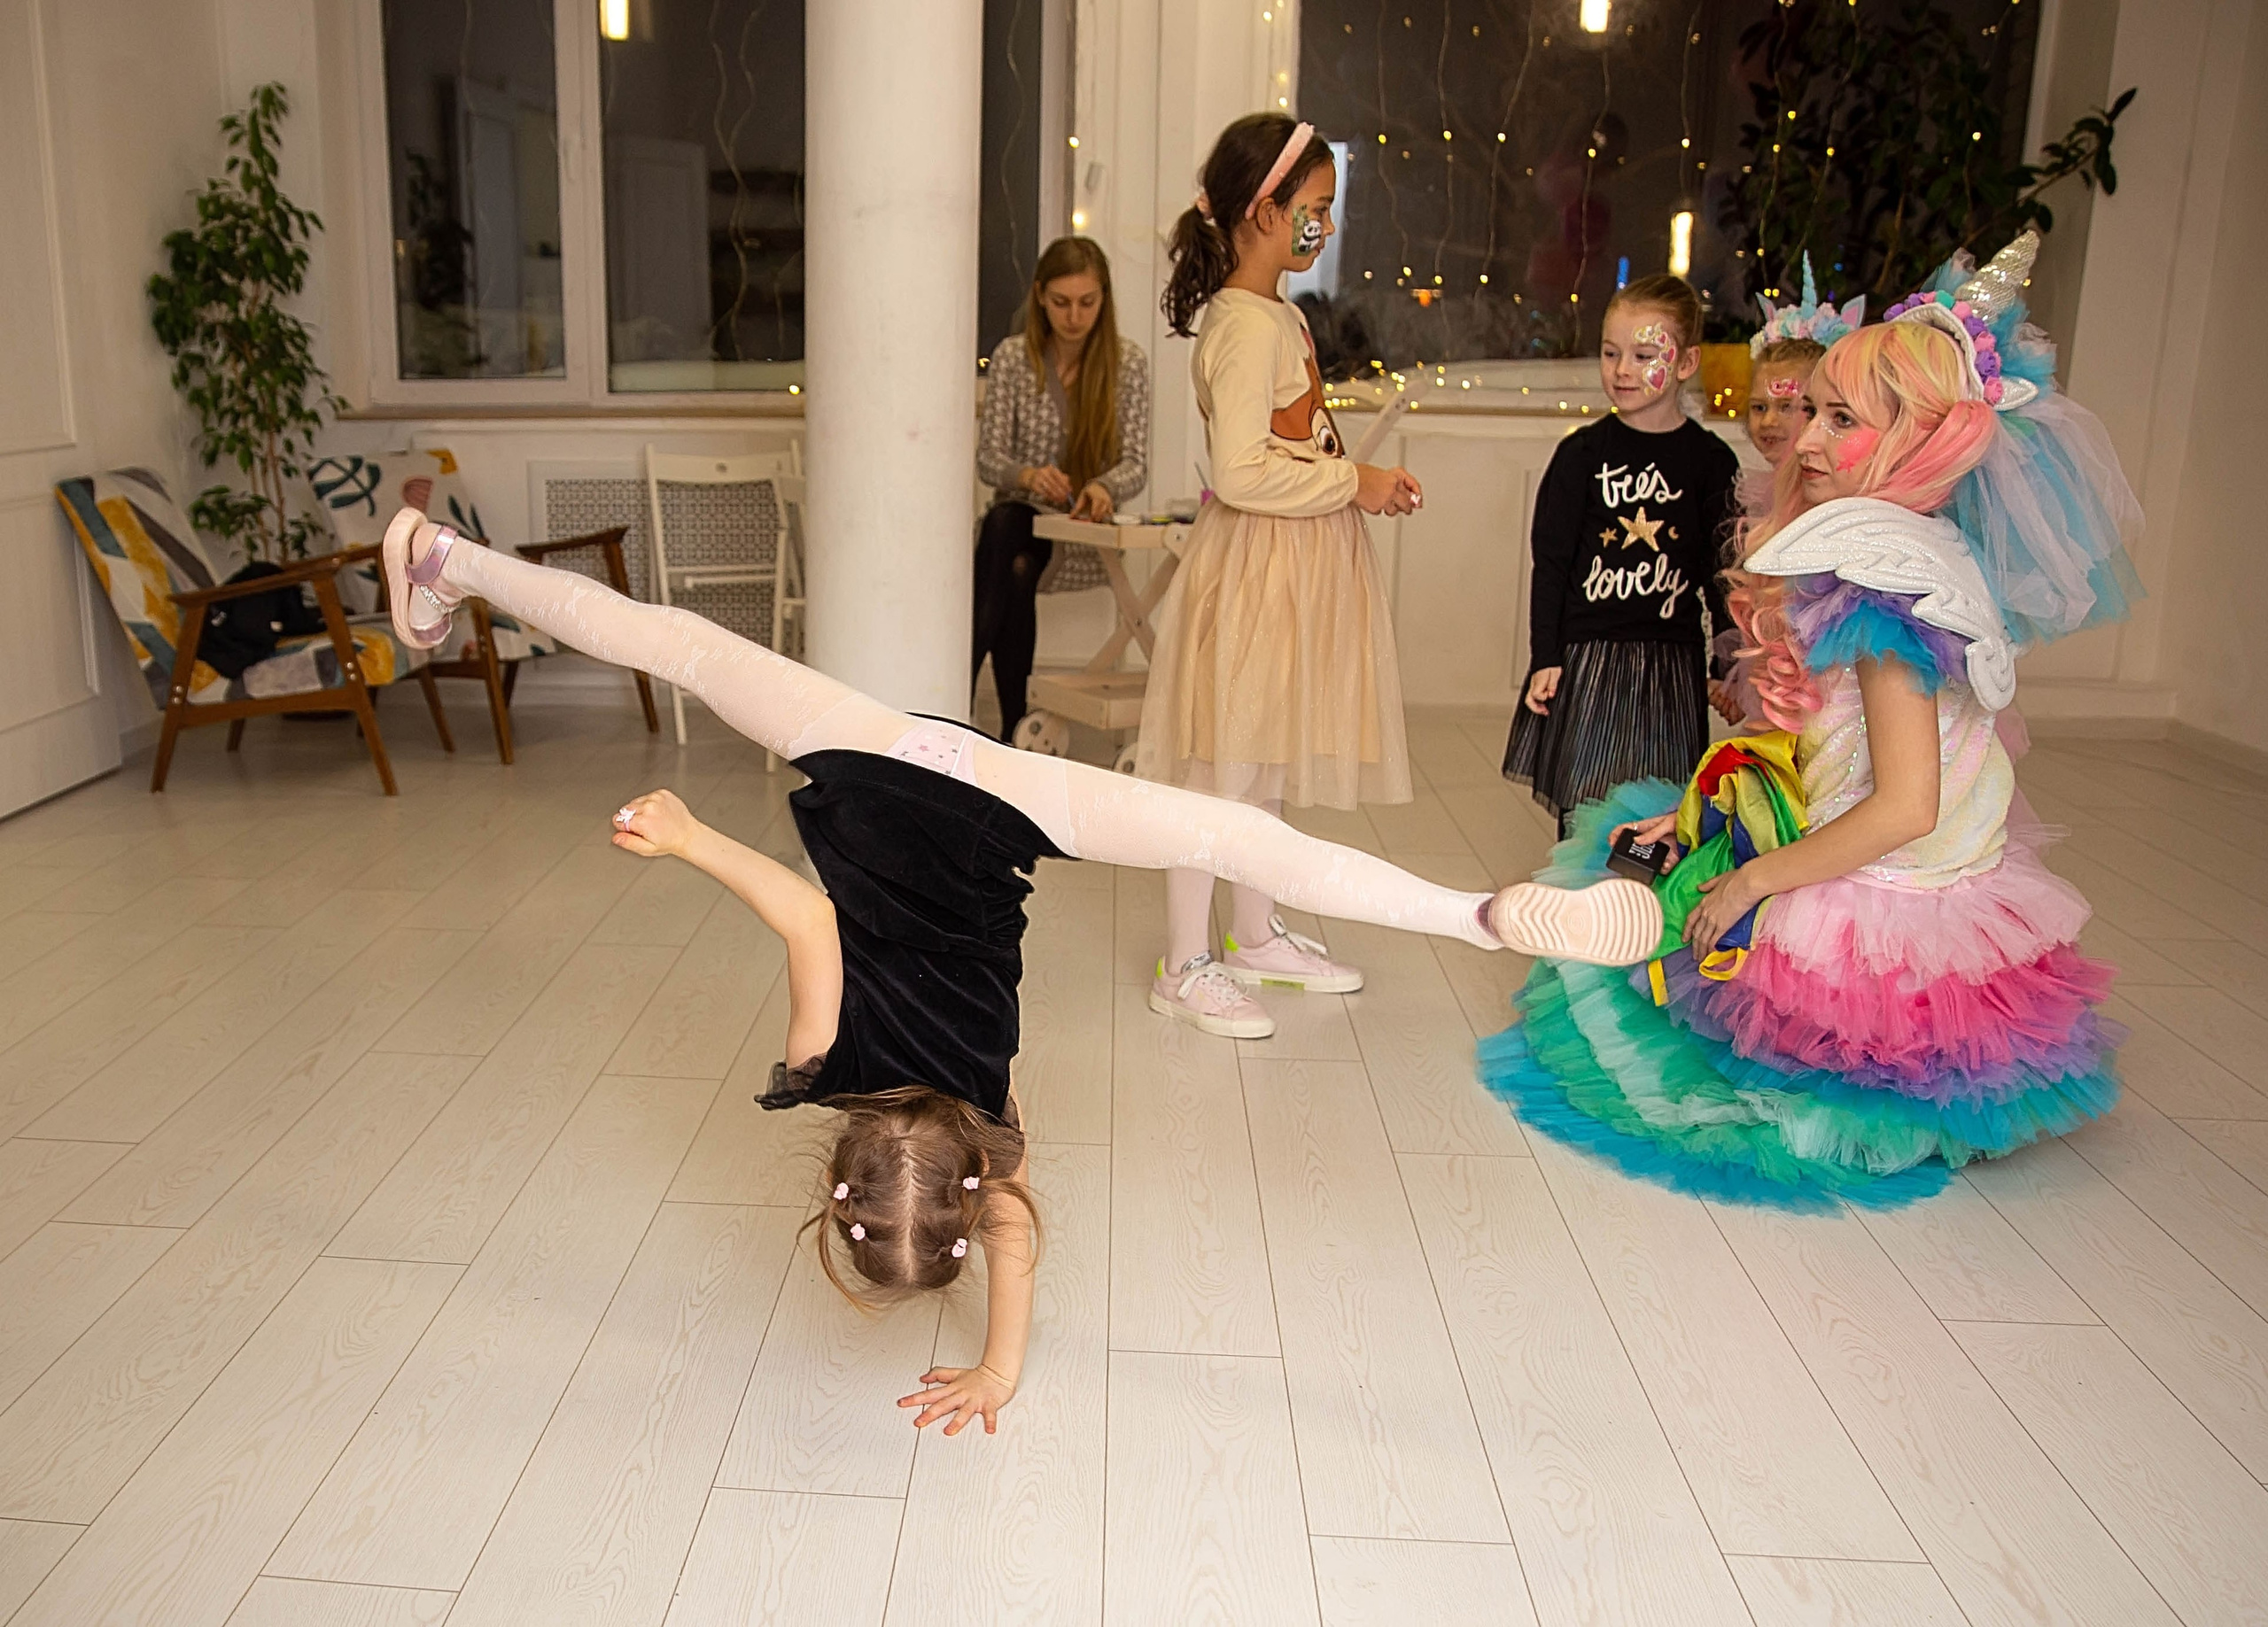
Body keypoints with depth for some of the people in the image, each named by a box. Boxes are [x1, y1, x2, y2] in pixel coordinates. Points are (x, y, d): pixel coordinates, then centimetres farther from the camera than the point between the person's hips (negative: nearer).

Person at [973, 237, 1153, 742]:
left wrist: (1104, 487, -27)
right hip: (1019, 523, 1)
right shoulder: (1012, 357, 1)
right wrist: (1028, 476, -25)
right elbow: (988, 458, -2)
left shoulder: (1128, 363, 0)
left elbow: (1136, 464, -3)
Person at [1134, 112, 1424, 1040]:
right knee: (1223, 768, -2)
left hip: (1298, 564, 10)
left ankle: (1255, 934, 33)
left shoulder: (1279, 316, 13)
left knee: (1266, 761, 18)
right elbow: (1241, 472, -26)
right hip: (1253, 568, -10)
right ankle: (1187, 968, 9)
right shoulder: (1247, 326, -18)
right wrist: (1354, 483, -18)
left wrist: (1363, 479, 7)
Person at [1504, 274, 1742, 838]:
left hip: (1671, 664, 1)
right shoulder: (1583, 453, 0)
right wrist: (1545, 658, -4)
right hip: (1586, 656, 0)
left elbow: (1722, 575, 6)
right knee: (1582, 811, 5)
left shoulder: (1711, 462, 2)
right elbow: (1550, 563, 1)